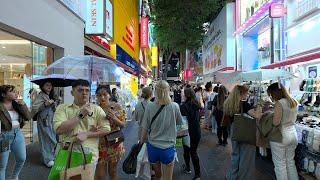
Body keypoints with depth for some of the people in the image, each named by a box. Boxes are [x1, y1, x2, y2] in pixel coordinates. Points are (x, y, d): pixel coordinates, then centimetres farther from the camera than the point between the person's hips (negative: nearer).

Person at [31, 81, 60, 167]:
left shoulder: (53, 96, 15)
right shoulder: (40, 96, -7)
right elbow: (34, 107, -17)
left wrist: (58, 102, 6)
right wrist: (45, 104, -27)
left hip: (53, 121, 7)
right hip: (44, 121, -7)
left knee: (54, 138, 11)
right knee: (47, 139, -3)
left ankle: (52, 156, 25)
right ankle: (48, 159, 6)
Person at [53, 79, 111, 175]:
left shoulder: (97, 109, 2)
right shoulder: (62, 108, 1)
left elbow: (106, 129, -3)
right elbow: (58, 129, -12)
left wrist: (86, 134, -13)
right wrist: (81, 115, -14)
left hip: (89, 154, 0)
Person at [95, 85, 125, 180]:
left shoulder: (117, 107, -4)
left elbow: (123, 124, -1)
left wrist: (114, 118, -20)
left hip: (115, 143, 1)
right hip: (100, 144, -1)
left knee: (112, 171, 16)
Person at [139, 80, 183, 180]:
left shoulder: (149, 107, -10)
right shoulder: (175, 106, -12)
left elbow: (145, 129, -4)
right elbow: (179, 122, 6)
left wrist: (141, 143, 11)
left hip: (152, 146, 2)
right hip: (168, 147, -2)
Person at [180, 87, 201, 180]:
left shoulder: (184, 106, -18)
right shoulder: (197, 105, 0)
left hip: (188, 131, -4)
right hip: (197, 131, 5)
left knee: (186, 150, 19)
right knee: (194, 152, 12)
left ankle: (187, 168, 37)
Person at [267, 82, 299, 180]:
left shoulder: (279, 103, -18)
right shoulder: (293, 102, 6)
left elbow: (275, 122, -23)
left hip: (280, 136, -8)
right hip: (293, 133, 8)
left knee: (280, 164, 7)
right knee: (290, 162, 21)